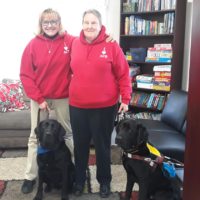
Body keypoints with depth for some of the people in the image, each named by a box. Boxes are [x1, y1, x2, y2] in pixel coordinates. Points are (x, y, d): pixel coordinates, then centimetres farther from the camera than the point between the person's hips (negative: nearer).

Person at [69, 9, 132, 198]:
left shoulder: (111, 45, -7)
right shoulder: (75, 44, 3)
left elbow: (123, 74, -4)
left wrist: (125, 99, -6)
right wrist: (73, 92, 9)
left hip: (105, 107, -3)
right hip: (77, 106, 3)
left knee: (102, 145, 10)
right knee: (80, 145, 14)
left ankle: (104, 181, 31)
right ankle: (79, 179, 34)